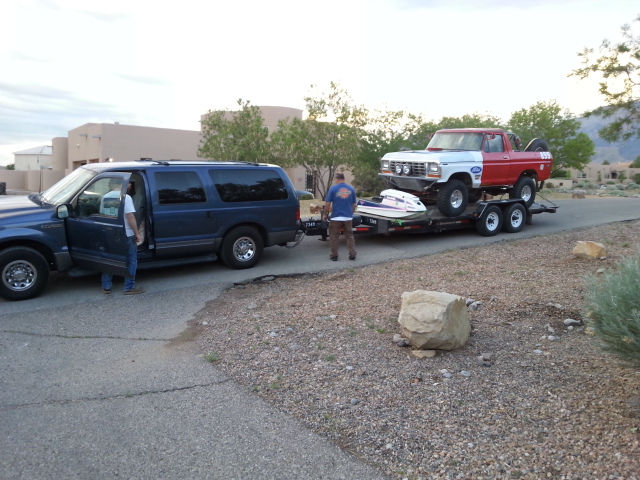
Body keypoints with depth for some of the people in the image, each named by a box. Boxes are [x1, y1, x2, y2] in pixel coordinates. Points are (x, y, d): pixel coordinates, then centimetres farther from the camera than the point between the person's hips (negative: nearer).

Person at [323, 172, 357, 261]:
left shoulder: (333, 188, -6)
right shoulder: (351, 189, 4)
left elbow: (327, 204, -6)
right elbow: (354, 205, 9)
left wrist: (325, 214, 7)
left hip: (336, 217, -3)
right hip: (348, 217, 3)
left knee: (334, 237, 8)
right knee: (350, 236, 13)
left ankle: (334, 255, 13)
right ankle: (352, 254, 11)